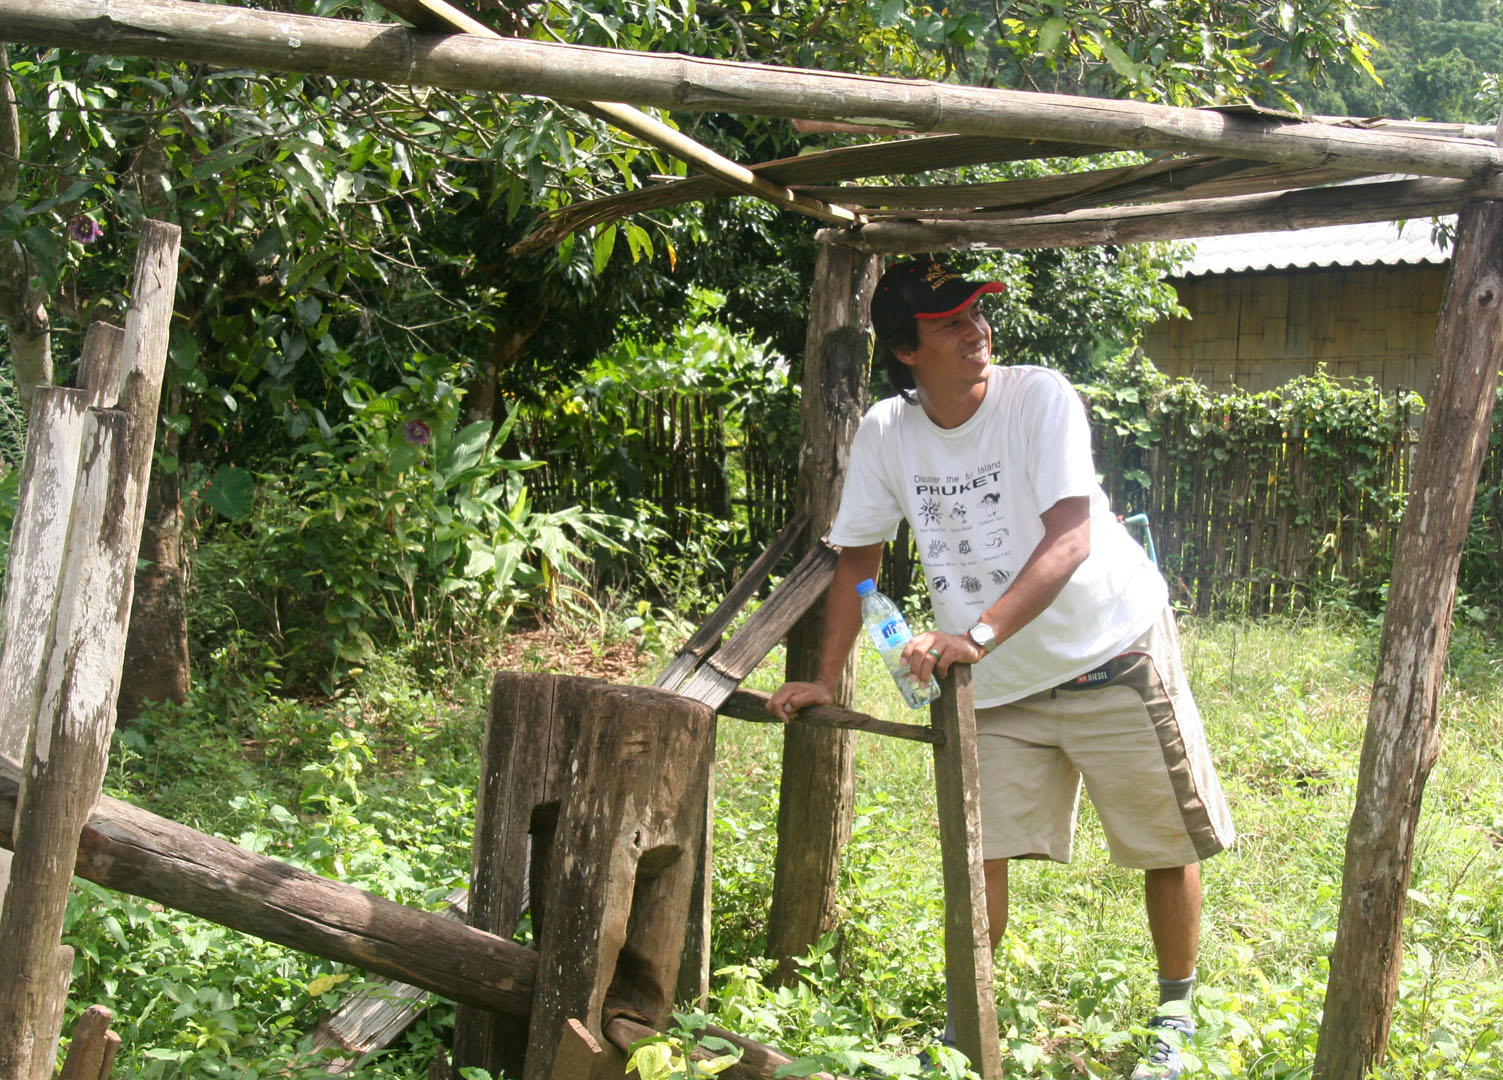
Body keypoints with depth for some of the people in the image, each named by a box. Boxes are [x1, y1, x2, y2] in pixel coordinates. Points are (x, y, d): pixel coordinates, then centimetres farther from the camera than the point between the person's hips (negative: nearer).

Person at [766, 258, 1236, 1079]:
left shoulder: (1040, 397, -19)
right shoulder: (885, 433, -7)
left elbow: (1070, 538, -28)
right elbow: (858, 556, 4)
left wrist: (977, 635, -40)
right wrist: (825, 681, -1)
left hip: (1112, 654, -3)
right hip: (999, 681, 3)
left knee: (1168, 845, 5)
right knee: (978, 849, 1)